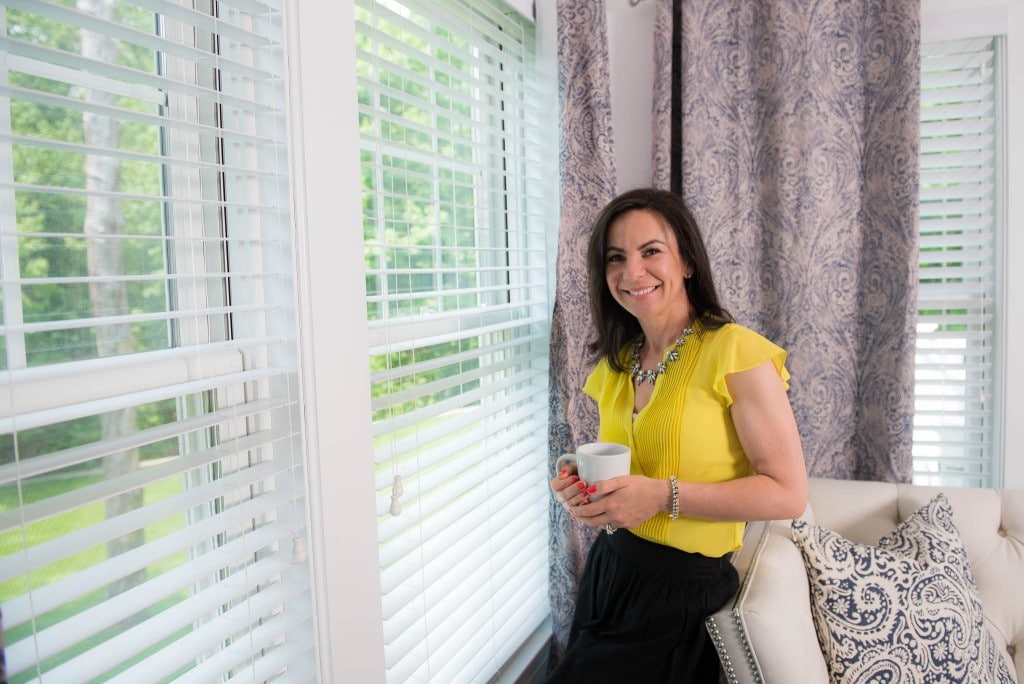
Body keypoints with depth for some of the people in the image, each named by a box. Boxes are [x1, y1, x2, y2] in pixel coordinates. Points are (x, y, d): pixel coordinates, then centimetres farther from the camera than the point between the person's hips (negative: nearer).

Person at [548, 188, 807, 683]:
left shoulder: (735, 352, -16)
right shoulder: (615, 364, 6)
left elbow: (787, 493, -18)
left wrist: (664, 496, -24)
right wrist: (583, 486, -4)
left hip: (682, 592, -6)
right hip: (608, 568, 6)